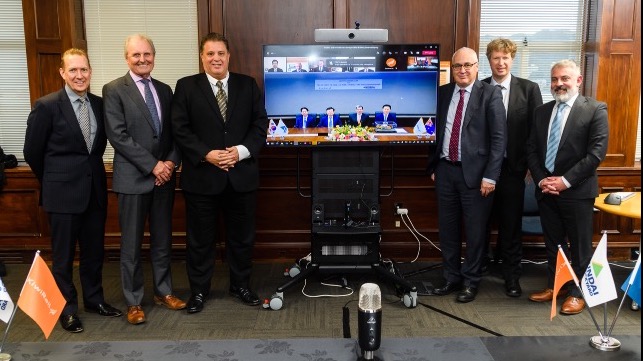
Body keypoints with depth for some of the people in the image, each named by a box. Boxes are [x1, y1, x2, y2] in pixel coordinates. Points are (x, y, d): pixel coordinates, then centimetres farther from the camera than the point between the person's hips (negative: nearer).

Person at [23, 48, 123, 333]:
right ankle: (67, 308, 23)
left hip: (95, 189, 5)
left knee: (94, 250, 15)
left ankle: (94, 298, 32)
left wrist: (92, 169, 13)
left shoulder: (99, 104, 4)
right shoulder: (46, 106, -10)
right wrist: (53, 180, 6)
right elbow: (32, 152, -3)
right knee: (63, 255, 8)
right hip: (63, 192, -5)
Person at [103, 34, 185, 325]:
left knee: (162, 239, 13)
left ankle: (163, 292, 27)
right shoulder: (114, 90, -4)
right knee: (132, 244, 5)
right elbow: (117, 135, -13)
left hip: (164, 177, 5)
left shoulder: (164, 90, 12)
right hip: (133, 178, -4)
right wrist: (153, 165, -16)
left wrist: (171, 163, -6)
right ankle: (134, 301, 18)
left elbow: (175, 132, 11)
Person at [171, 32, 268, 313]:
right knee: (200, 237, 8)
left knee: (242, 235, 13)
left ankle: (240, 285, 31)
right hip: (201, 175, -2)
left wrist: (242, 151, -12)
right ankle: (199, 290, 24)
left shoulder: (248, 85, 7)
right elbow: (180, 129, -4)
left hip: (241, 174, 2)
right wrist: (207, 154, -16)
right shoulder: (186, 87, 1)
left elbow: (260, 123, 3)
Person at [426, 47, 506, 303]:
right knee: (448, 228, 12)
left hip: (474, 171, -4)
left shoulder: (490, 94, -5)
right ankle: (451, 277, 27)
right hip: (445, 169, 5)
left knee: (475, 230, 6)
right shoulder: (442, 92, 9)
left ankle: (471, 281, 21)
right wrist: (433, 166, 12)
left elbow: (499, 138, -9)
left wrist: (490, 176, -14)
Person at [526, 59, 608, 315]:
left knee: (579, 245, 6)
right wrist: (541, 180, -4)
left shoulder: (595, 110, -6)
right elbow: (531, 150, 10)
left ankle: (577, 293, 21)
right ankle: (554, 286, 29)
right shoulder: (542, 112, 10)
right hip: (546, 190, 5)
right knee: (553, 243, 15)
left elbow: (597, 152, -12)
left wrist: (565, 181, -16)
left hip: (577, 191, -4)